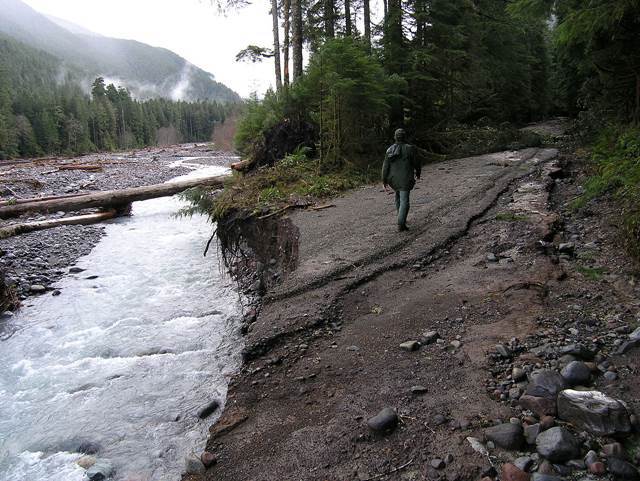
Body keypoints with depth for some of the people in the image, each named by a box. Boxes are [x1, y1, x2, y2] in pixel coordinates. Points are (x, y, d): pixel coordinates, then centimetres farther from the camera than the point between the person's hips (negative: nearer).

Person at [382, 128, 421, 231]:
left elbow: (385, 166, -3)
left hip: (393, 178, 4)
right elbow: (416, 162, -3)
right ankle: (401, 225, -12)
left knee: (398, 194, 27)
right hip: (405, 179, -4)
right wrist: (418, 173, 17)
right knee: (404, 201, -3)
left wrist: (384, 181, 3)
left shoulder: (390, 150, -1)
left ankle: (401, 218, 35)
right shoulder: (409, 148, -11)